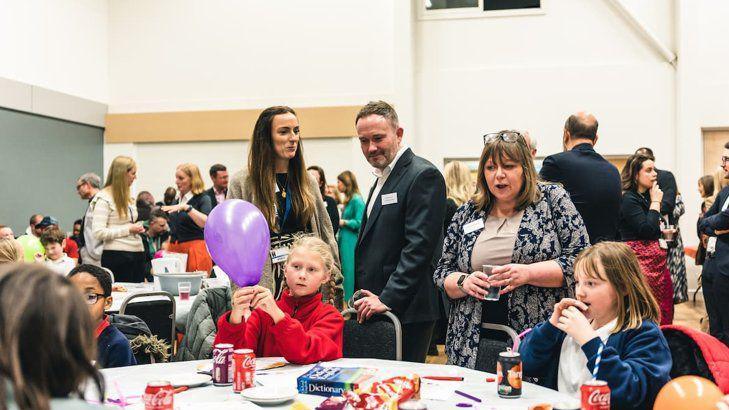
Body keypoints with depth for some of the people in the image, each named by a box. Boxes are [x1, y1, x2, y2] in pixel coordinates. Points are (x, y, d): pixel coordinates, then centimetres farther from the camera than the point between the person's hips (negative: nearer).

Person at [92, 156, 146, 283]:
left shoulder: (127, 196, 15)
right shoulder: (104, 198, -9)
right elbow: (98, 233, -17)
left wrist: (137, 228, 9)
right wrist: (128, 229, -15)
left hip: (137, 253, 8)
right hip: (117, 255, -8)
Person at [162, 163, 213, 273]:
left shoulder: (203, 199, -4)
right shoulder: (177, 200, 16)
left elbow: (205, 222, -22)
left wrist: (186, 207, -29)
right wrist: (166, 252, 18)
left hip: (195, 251, -6)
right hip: (175, 251, 6)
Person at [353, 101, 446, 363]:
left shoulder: (423, 175, -11)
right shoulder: (382, 178, 20)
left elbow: (419, 247, -19)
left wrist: (388, 300, -20)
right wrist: (364, 300, 16)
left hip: (406, 311, -9)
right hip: (377, 308, 9)